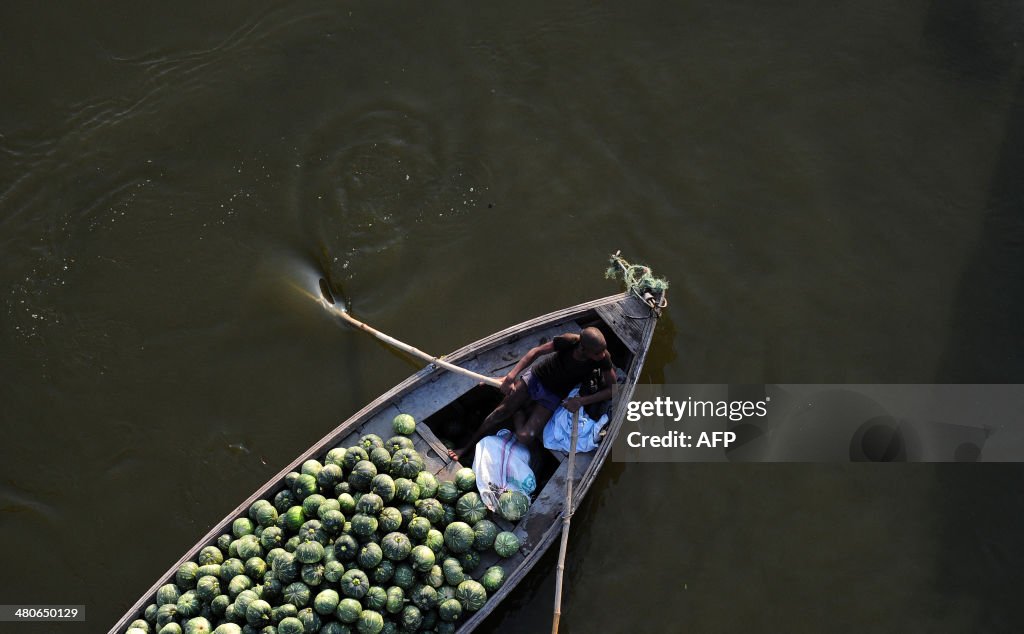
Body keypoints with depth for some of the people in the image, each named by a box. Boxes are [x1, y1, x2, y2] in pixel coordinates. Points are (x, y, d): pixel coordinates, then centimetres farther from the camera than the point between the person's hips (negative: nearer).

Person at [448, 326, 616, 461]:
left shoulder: (603, 358, -25)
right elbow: (536, 351, -16)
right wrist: (511, 376, -24)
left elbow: (613, 389, -15)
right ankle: (467, 448, 18)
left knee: (525, 437, -16)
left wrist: (581, 401, -25)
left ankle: (518, 412, 15)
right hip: (535, 377, 0)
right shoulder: (569, 341, -28)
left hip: (553, 397, 0)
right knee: (501, 412, -2)